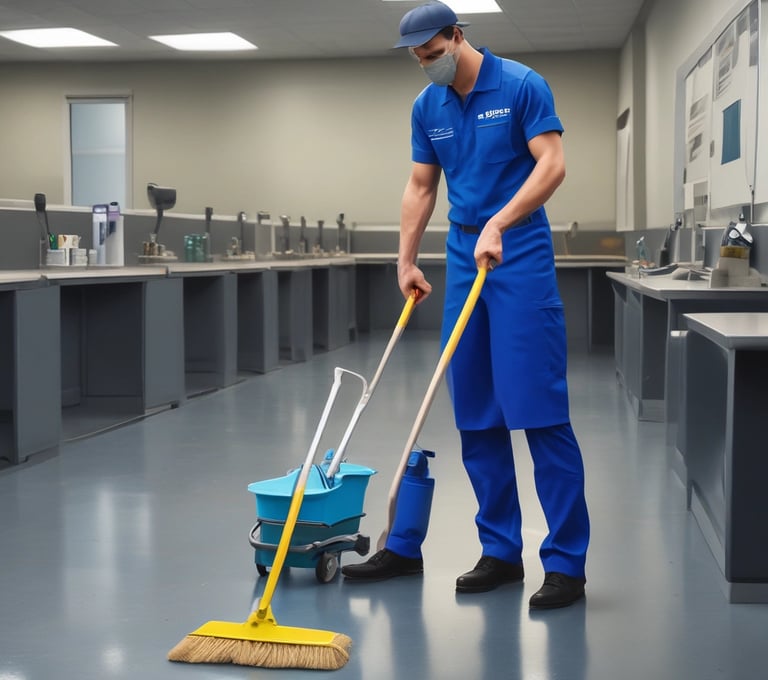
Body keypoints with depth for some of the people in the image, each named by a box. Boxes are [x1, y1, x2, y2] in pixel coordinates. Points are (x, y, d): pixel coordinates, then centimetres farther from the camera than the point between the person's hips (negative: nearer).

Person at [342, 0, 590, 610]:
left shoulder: (522, 86, -7)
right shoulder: (427, 106, 11)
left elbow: (552, 165, -14)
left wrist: (497, 225, -23)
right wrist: (407, 262, 9)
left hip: (521, 257, -6)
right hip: (463, 260, 6)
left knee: (540, 409, -11)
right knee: (476, 417, 5)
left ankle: (566, 561, -6)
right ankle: (501, 552, 13)